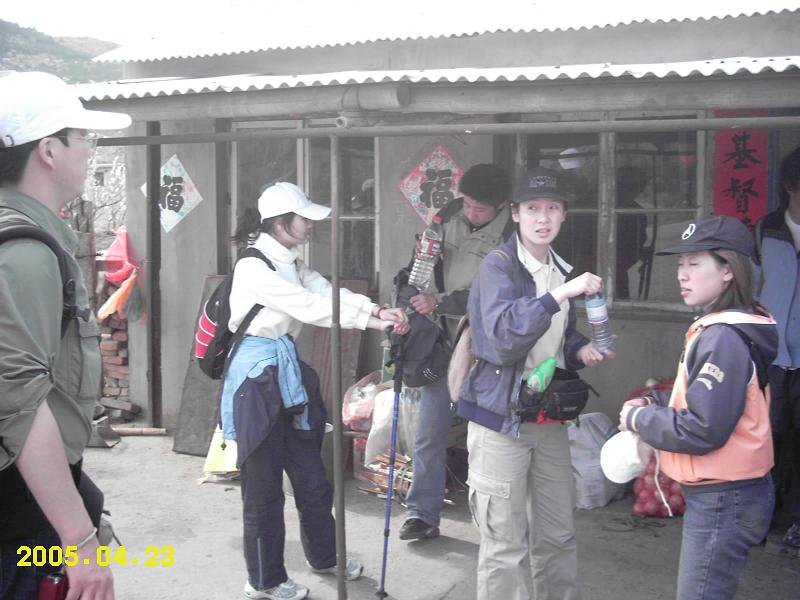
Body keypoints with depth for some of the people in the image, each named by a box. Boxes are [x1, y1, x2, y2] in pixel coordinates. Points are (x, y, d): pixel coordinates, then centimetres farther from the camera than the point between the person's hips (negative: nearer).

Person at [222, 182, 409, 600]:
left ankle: (323, 556, 36)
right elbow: (310, 306, -23)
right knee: (264, 485, 3)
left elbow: (326, 291, -1)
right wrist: (370, 321, -24)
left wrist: (378, 310, -18)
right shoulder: (253, 267, -16)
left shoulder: (290, 264, 11)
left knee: (310, 474, 17)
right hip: (257, 376, -9)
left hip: (286, 373, 9)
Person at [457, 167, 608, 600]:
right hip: (501, 420, -6)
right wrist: (561, 293, -31)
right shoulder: (498, 267, -11)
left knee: (558, 537, 16)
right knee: (505, 547, 0)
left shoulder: (562, 271, 11)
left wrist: (581, 351, 2)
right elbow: (504, 335, -27)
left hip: (549, 418, 7)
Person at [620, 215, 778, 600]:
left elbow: (700, 431, -25)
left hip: (723, 502, -10)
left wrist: (638, 418, -11)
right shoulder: (716, 329, 10)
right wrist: (652, 408, 2)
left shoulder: (724, 338, -22)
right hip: (719, 495, 10)